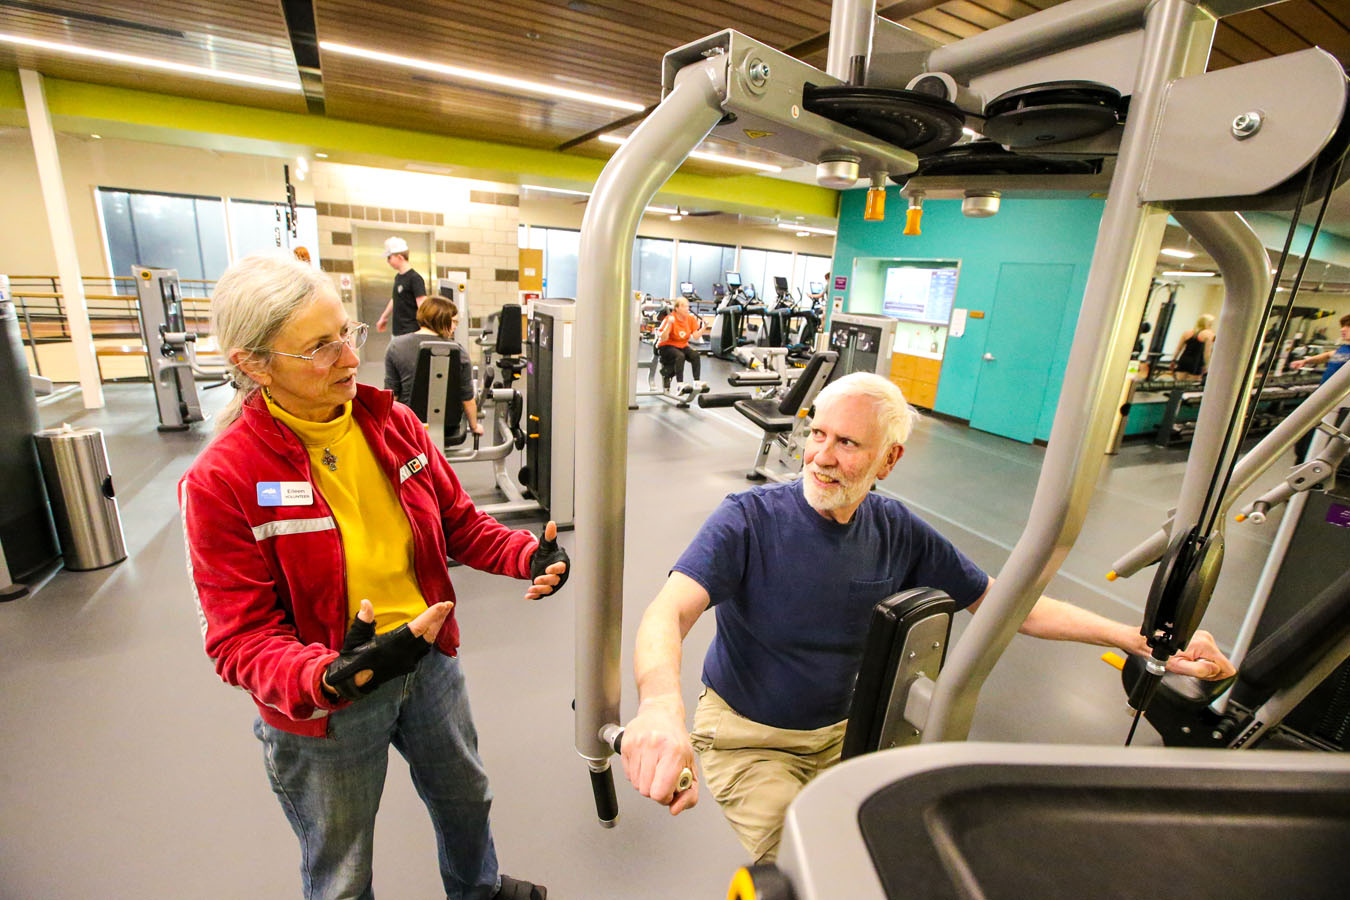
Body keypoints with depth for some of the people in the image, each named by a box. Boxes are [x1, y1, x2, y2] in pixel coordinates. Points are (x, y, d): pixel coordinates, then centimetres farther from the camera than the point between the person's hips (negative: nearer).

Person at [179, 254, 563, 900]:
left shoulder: (393, 423, -8)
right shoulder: (220, 481, -21)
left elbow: (457, 522, -1)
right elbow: (240, 638, -18)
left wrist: (526, 556, -18)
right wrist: (330, 677, -37)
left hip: (429, 660, 5)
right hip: (321, 703, -4)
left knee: (465, 797, 29)